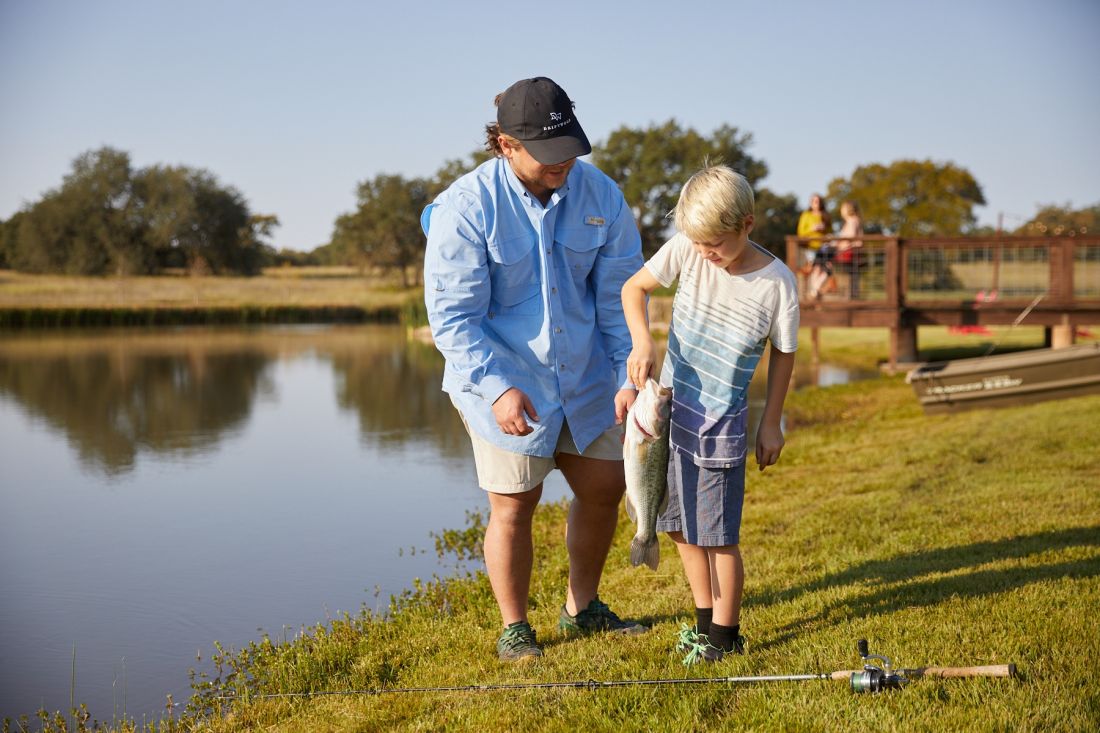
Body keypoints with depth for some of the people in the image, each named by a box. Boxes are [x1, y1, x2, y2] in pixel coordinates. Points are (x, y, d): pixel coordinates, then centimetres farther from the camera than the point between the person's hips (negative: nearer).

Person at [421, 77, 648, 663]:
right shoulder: (466, 207, -20)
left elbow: (619, 295, -1)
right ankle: (514, 630, 22)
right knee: (513, 506, 1)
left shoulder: (600, 195, -7)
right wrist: (497, 387, -27)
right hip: (501, 379, -5)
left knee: (604, 487, 12)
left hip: (584, 375, 5)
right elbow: (452, 314, -18)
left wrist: (629, 374, -9)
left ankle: (582, 609, 34)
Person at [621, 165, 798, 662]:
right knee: (682, 527, 13)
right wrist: (641, 340, -14)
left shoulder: (777, 283, -16)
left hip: (722, 423, -4)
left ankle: (726, 634, 17)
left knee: (718, 534, 1)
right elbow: (633, 287, 3)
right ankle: (705, 619, 30)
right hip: (670, 407, 4)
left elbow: (783, 354, -3)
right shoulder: (687, 250, -9)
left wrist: (771, 423, 2)